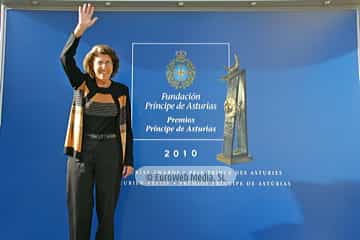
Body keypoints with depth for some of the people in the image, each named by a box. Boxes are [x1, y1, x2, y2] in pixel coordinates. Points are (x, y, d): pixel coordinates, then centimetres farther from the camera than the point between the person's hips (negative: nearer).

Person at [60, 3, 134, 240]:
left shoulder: (122, 91, 5)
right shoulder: (82, 84, 4)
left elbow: (126, 127, 5)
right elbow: (66, 58, -12)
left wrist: (128, 160, 1)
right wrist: (80, 29, -21)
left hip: (111, 152, 0)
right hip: (82, 150, 0)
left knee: (107, 207, 7)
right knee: (79, 207, 4)